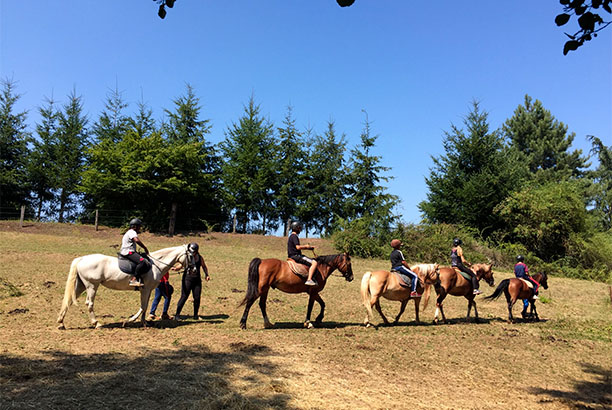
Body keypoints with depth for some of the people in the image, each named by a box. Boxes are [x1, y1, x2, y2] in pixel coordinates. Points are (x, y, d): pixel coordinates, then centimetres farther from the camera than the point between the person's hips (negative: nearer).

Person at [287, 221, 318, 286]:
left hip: (292, 256, 11)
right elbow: (298, 247, -24)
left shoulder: (291, 236, 19)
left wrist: (310, 247, 17)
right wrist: (306, 246, -6)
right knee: (314, 262, -20)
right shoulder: (294, 236, -13)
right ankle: (309, 280, -28)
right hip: (295, 256, -11)